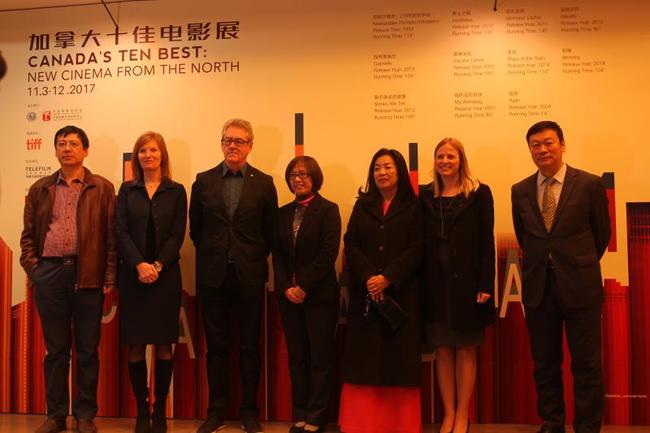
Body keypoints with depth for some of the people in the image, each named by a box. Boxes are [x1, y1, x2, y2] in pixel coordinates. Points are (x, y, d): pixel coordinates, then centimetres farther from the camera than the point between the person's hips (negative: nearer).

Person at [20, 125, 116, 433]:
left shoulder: (102, 188, 5)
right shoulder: (40, 189, 14)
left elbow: (111, 235, 1)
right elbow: (28, 234, 14)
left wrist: (109, 277, -5)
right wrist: (32, 267, 0)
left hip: (88, 275, -2)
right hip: (49, 273, 2)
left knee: (87, 350, 5)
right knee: (55, 349, 9)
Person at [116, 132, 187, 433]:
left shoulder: (176, 191, 6)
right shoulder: (127, 190, 9)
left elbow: (178, 235, -1)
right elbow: (121, 231, 0)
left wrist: (158, 266, -13)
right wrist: (139, 265, -13)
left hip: (165, 275, -1)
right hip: (132, 274, 1)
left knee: (164, 345, 1)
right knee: (135, 346, 1)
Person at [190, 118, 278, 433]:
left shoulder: (264, 183, 1)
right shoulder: (203, 181, 5)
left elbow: (270, 231, 5)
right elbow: (195, 228, 10)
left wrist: (255, 259, 4)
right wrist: (212, 256, 9)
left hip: (249, 275, -1)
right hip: (212, 275, 1)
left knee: (249, 346, 6)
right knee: (216, 346, 8)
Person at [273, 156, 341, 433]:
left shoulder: (328, 210, -3)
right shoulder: (283, 213, 12)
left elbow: (329, 253, -11)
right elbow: (277, 255, 8)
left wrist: (303, 286, -14)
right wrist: (285, 287, -6)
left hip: (320, 294, -4)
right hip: (289, 295, 5)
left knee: (320, 357, 2)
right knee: (296, 357, 8)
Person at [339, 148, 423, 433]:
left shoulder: (414, 207, 5)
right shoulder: (362, 206, 13)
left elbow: (416, 250, -5)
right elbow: (351, 245, 3)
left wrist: (388, 278, -16)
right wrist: (369, 277, -13)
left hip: (401, 292, -2)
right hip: (365, 292, 2)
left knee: (399, 356, 0)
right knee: (364, 357, 0)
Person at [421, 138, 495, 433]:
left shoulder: (479, 193, 0)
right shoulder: (426, 196, 8)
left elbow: (486, 241, -4)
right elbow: (422, 242, 5)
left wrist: (485, 285, -11)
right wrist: (421, 283, -2)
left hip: (466, 281, -3)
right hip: (435, 283, 3)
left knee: (466, 350, 5)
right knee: (443, 350, 8)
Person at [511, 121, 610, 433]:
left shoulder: (590, 184, -4)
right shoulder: (520, 191, 5)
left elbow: (602, 234, 6)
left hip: (579, 286, -3)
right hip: (538, 287, 3)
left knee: (586, 364, 4)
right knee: (544, 363, 11)